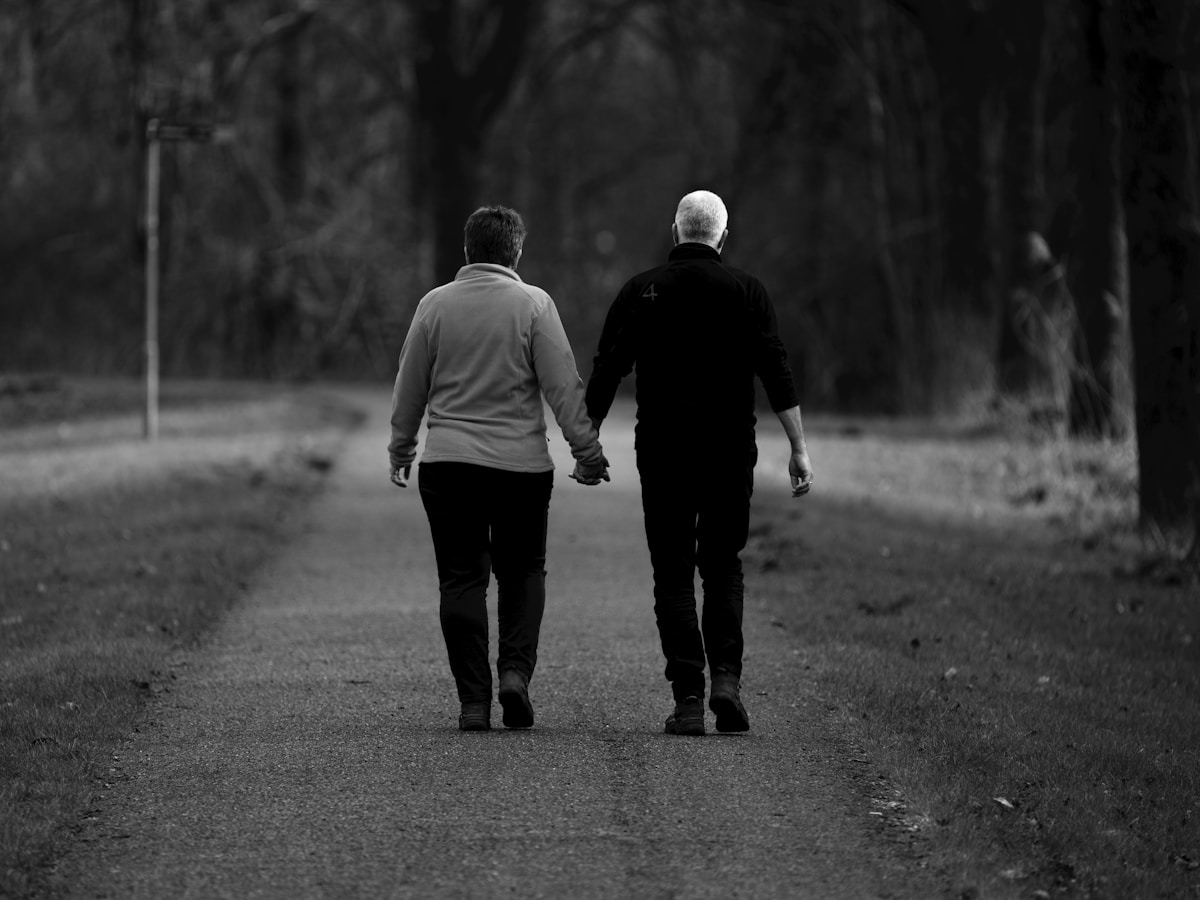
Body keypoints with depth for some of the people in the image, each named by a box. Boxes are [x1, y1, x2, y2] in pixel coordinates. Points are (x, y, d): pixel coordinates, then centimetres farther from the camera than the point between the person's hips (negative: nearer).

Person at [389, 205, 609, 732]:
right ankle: (515, 670, -6)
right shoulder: (533, 304, -4)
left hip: (448, 463, 1)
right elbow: (563, 387, -5)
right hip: (521, 465, -1)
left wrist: (400, 452, 22)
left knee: (461, 580, 5)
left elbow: (409, 388, 10)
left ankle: (473, 701, 1)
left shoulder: (435, 304, 3)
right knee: (522, 573, 13)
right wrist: (587, 452, 2)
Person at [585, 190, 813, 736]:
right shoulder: (746, 291, 1)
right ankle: (726, 677, -6)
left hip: (662, 454, 0)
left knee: (673, 575, 5)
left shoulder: (640, 292, 3)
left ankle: (688, 698, -3)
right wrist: (799, 449, -7)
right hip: (729, 452, 0)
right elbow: (776, 373, -7)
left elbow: (604, 375, 1)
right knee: (723, 568, 13)